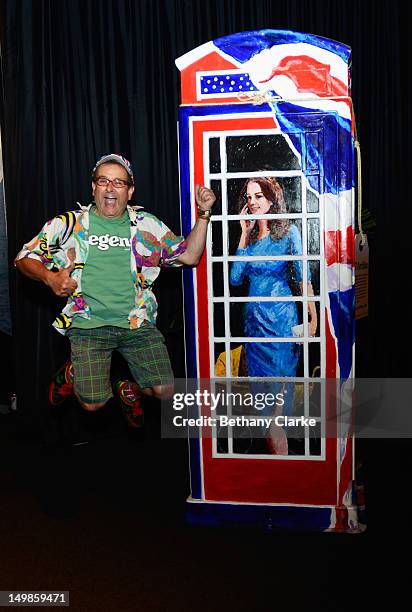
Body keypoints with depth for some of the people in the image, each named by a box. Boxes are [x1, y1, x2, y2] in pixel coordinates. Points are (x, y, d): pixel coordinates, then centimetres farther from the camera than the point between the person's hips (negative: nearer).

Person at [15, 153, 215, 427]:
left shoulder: (147, 224, 8)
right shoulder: (70, 223, 3)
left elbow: (189, 256, 6)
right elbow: (25, 257, 8)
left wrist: (204, 215, -4)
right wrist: (50, 277, -12)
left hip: (137, 323, 2)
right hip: (88, 325, -2)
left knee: (165, 391, -9)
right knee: (93, 404, -10)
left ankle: (130, 390, 27)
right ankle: (72, 374, 26)